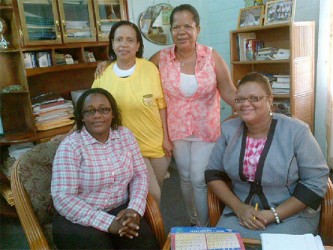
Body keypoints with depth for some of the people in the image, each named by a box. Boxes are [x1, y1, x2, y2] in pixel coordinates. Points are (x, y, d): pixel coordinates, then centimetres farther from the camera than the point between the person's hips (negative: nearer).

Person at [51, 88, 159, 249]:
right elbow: (63, 198, -17)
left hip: (120, 211, 3)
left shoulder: (125, 135, 1)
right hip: (80, 219, -3)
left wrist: (135, 209, -13)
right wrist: (108, 223, -22)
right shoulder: (70, 146, -12)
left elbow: (140, 175, 5)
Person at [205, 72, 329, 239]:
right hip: (240, 211, 3)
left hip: (291, 215, -2)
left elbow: (316, 181, -9)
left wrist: (274, 215, -15)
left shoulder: (296, 131, -11)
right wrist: (239, 207, -10)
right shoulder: (229, 129, -1)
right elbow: (213, 173, 4)